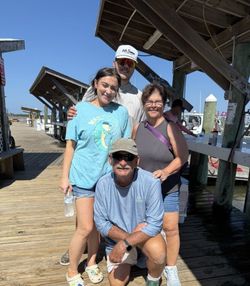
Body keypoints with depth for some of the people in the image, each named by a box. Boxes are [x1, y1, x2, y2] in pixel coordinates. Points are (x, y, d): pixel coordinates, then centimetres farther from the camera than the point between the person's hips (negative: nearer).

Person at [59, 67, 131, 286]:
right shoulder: (81, 109, -3)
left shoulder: (122, 112, 2)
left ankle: (92, 262, 40)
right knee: (86, 228, 2)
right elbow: (71, 145, -1)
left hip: (109, 176, 2)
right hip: (84, 177, -2)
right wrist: (65, 176, -3)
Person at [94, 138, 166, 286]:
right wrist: (126, 236, -25)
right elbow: (101, 223, -12)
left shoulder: (151, 182, -29)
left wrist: (124, 244, -31)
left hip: (145, 233, -2)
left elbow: (154, 224, -25)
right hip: (117, 236, 3)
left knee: (158, 253, -31)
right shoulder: (103, 184, -20)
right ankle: (130, 259, 37)